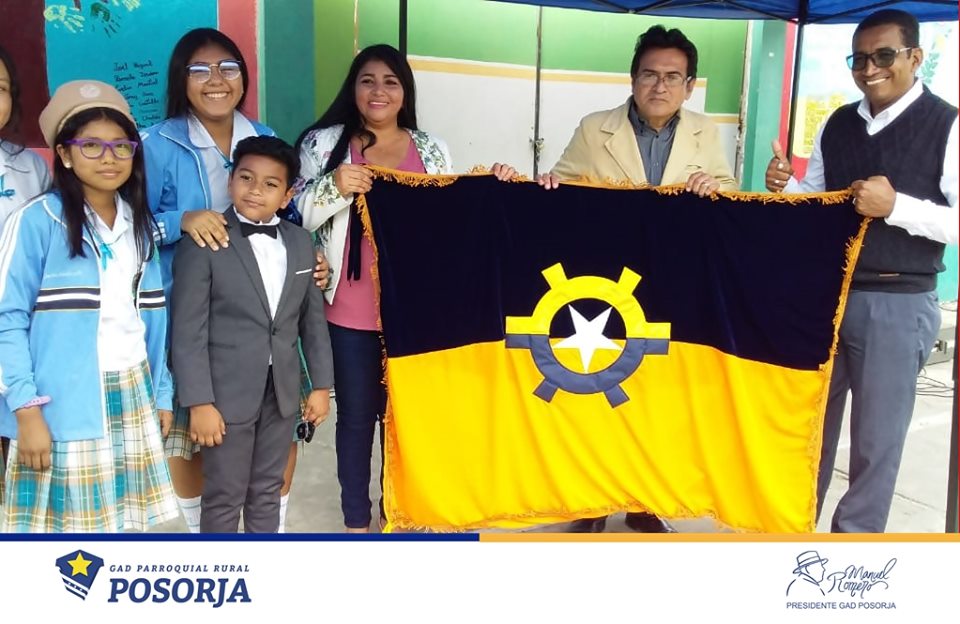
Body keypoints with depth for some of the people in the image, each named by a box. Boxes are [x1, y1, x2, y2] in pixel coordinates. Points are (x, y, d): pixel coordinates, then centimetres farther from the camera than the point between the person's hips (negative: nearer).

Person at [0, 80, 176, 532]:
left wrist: (161, 394, 11)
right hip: (63, 405, -5)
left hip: (132, 399, 5)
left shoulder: (141, 224, 10)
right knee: (62, 523, 3)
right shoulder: (37, 220, -9)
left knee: (126, 525, 10)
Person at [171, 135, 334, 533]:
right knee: (224, 498, 7)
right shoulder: (204, 243, -11)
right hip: (226, 393, -5)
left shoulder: (301, 243, 5)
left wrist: (321, 383, 9)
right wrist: (199, 402, -16)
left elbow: (313, 318, 10)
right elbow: (189, 331, -13)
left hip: (281, 391, 5)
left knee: (268, 491, 18)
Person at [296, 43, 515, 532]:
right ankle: (357, 519, 24)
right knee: (356, 413, 7)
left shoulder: (432, 150, 8)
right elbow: (296, 217, -2)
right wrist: (334, 187, -19)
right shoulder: (324, 143, 1)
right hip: (351, 310, -2)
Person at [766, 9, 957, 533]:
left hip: (897, 305, -5)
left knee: (876, 440, 8)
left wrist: (895, 206, -24)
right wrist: (784, 187, -6)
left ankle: (855, 536, 25)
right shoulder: (837, 125, 8)